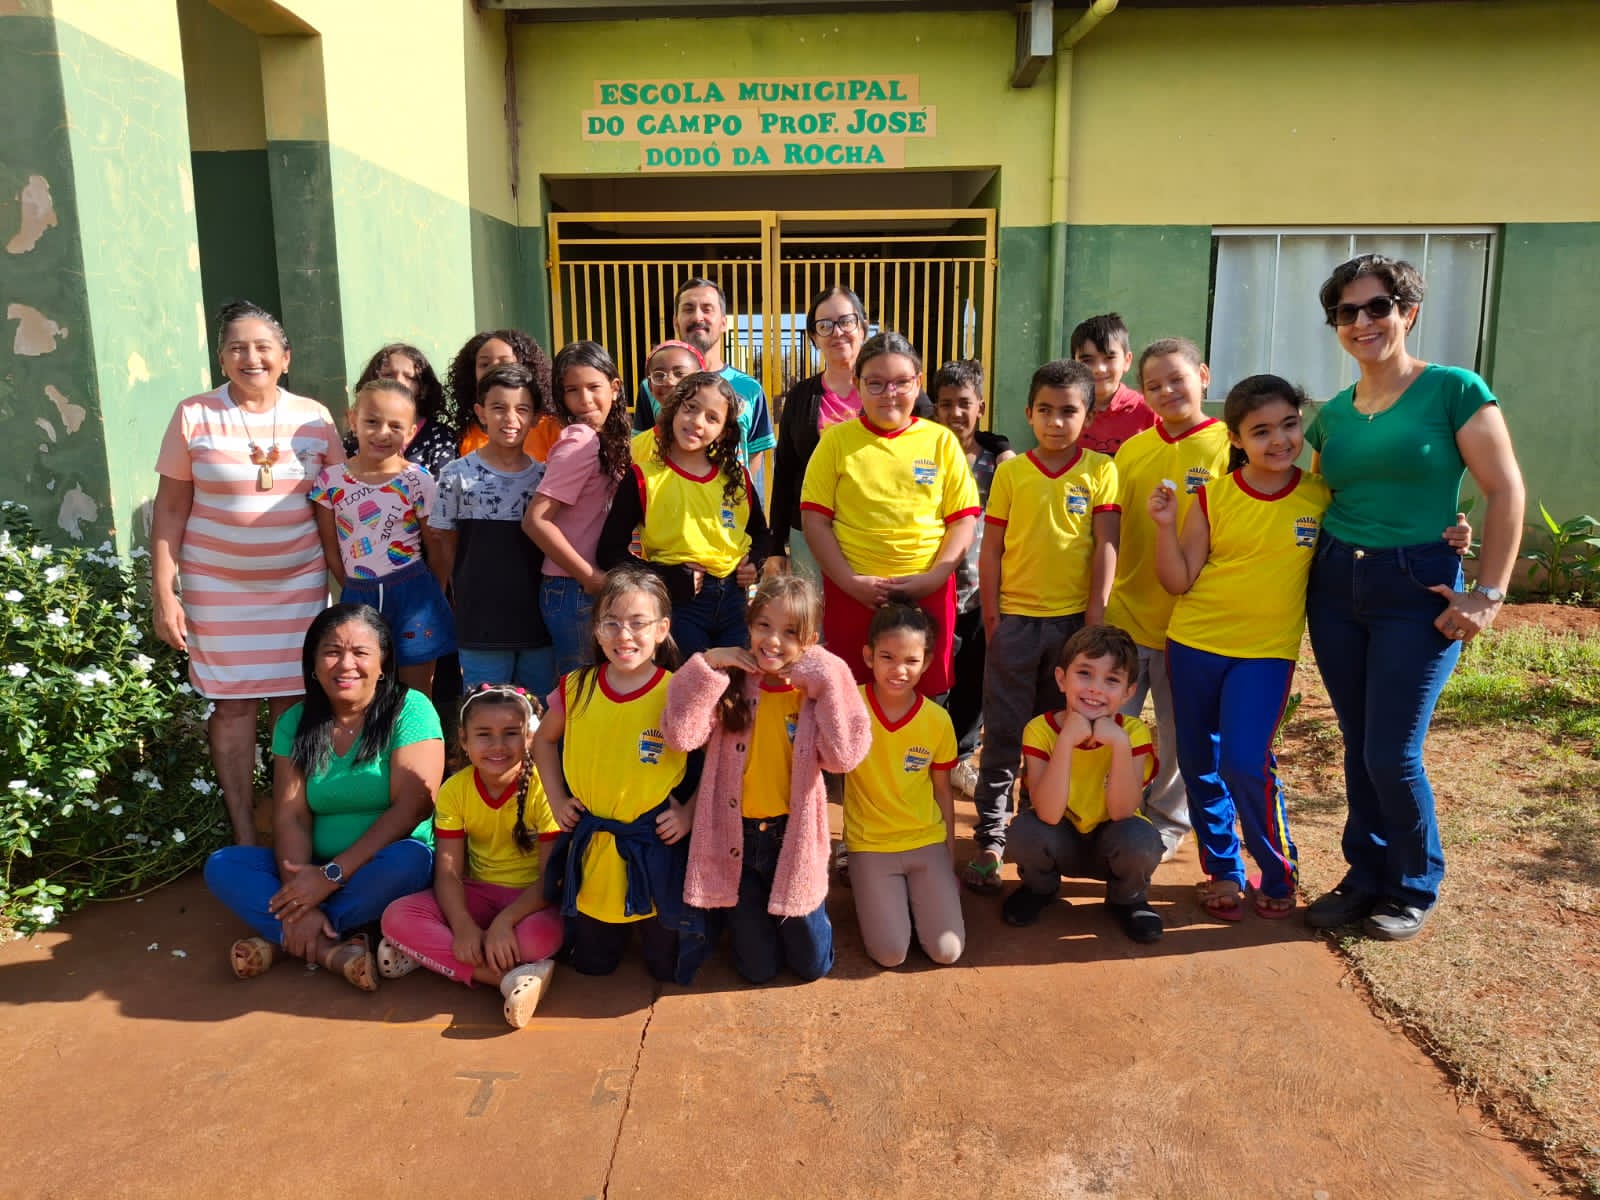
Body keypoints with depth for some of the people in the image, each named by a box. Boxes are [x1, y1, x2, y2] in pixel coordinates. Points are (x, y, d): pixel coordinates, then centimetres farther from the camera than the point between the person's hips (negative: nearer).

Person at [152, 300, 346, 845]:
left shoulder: (314, 418, 2)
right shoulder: (194, 416, -1)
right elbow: (170, 510, 0)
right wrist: (163, 593, -5)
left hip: (298, 582, 1)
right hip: (216, 586, -1)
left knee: (292, 699, 3)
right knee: (231, 702, 3)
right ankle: (244, 832, 13)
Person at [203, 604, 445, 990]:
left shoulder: (410, 709, -8)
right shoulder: (294, 723, 5)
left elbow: (411, 806, -16)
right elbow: (290, 817, -4)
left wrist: (333, 874, -21)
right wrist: (300, 897, -20)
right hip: (316, 872, 4)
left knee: (409, 858, -34)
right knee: (221, 867, -14)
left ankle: (281, 940, -19)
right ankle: (331, 950, -27)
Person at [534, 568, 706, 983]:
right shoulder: (575, 689, -5)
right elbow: (544, 739, 15)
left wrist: (691, 812, -11)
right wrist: (557, 798, 7)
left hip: (658, 852, -3)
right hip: (590, 851, 3)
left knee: (670, 967, 11)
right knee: (591, 965, 18)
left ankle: (698, 919, 40)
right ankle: (616, 934, 47)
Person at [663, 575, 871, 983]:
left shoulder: (817, 688, -8)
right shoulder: (732, 681, -8)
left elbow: (844, 756, -21)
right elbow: (681, 735, -21)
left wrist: (831, 683, -22)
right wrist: (708, 663, -22)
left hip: (794, 837, 0)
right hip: (736, 836, 0)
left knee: (812, 964, 14)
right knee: (757, 968, 14)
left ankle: (789, 921, 44)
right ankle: (740, 920, 44)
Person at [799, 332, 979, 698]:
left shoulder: (941, 441, 4)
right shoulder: (837, 440, 2)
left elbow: (963, 519, 4)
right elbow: (815, 520, 0)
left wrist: (934, 577, -8)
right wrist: (850, 581, -9)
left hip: (928, 591, 1)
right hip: (851, 594, 0)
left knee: (925, 698, 10)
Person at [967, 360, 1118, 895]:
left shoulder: (1100, 470, 0)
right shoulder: (1011, 471, 1)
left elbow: (1106, 546, -4)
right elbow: (992, 548, 3)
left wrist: (1095, 615, -8)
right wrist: (990, 613, -1)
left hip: (1074, 617, 0)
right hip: (1015, 616, 0)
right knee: (1004, 735, 4)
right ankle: (990, 841, 12)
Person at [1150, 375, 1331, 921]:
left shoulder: (1321, 496, -2)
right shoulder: (1213, 496, -3)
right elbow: (1178, 581, -2)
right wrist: (1166, 526, -16)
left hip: (1266, 651, -2)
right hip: (1195, 642, 2)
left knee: (1247, 762, -13)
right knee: (1199, 764, 9)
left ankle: (1279, 875, 13)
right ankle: (1222, 871, 28)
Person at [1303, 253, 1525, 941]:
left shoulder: (1454, 390, -6)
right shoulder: (1331, 414, 9)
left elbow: (1505, 492, -8)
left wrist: (1489, 594, -11)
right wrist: (1321, 568, 5)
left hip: (1417, 589, -5)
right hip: (1335, 586, 5)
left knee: (1392, 756, -4)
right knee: (1358, 748, 11)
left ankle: (1415, 890, 20)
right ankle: (1365, 877, 27)